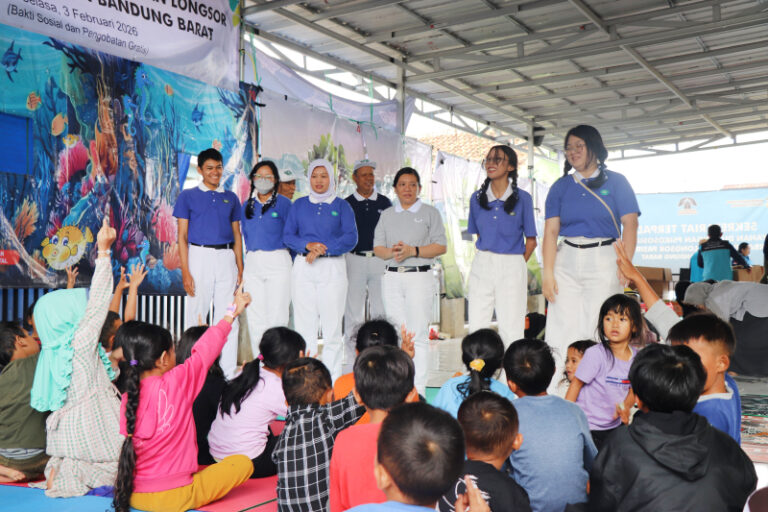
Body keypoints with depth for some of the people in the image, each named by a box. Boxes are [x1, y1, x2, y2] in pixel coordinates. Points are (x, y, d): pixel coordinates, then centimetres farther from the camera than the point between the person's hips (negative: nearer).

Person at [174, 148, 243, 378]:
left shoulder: (231, 198, 14)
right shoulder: (188, 196, 5)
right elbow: (182, 236, 0)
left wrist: (240, 268, 6)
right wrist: (185, 271, -9)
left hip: (226, 258, 3)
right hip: (200, 256, -2)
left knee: (228, 316, 2)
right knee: (196, 314, -1)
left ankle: (228, 372, 9)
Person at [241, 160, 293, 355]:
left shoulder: (283, 203, -1)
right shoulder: (248, 205, 13)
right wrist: (250, 257, 15)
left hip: (277, 262, -5)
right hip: (252, 264, 5)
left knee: (276, 317, -6)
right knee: (255, 318, 4)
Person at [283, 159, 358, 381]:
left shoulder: (342, 206, 8)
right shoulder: (299, 205, 14)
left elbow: (351, 238, -3)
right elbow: (287, 235, 8)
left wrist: (322, 249, -13)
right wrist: (307, 245, -11)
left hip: (332, 267, -2)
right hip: (303, 268, 2)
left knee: (332, 325, -4)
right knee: (304, 325, 0)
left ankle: (332, 380, 2)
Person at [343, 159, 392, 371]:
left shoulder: (384, 203, 10)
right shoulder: (347, 204, 5)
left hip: (380, 260, 2)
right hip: (355, 259, -1)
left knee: (380, 310, 3)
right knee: (353, 310, 1)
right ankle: (350, 357, 9)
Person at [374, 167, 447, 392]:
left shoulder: (430, 213, 6)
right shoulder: (387, 215, 17)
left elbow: (441, 246, -2)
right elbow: (377, 248, 11)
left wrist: (413, 251, -14)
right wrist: (391, 252, -11)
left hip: (419, 276, -3)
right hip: (392, 277, 4)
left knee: (418, 334, -8)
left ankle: (418, 389, -5)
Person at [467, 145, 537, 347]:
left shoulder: (522, 198, -2)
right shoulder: (477, 198, 8)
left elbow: (531, 241, 3)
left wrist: (515, 265, 5)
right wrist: (487, 259, 8)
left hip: (511, 268, -3)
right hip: (482, 265, 3)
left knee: (511, 330, 0)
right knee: (476, 328, 3)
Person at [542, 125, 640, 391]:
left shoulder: (615, 182, 6)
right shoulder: (561, 186, 11)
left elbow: (630, 224, -2)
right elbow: (550, 231, 4)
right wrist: (547, 272, -6)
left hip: (603, 261, -2)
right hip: (566, 261, 2)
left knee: (598, 330, -6)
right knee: (562, 329, -2)